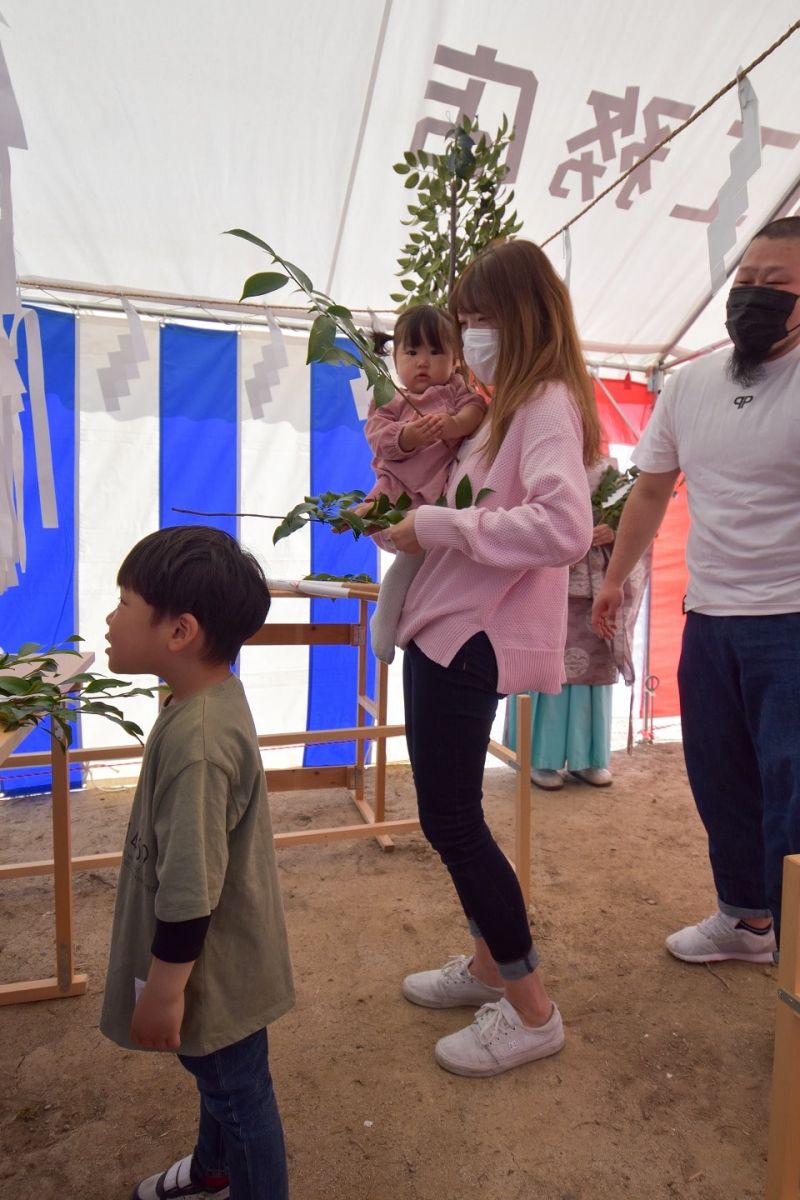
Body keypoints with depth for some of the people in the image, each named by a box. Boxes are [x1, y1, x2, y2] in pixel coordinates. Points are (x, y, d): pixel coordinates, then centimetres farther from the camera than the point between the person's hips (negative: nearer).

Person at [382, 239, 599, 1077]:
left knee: (450, 821, 0)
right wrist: (412, 524, 6)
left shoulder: (548, 403, -13)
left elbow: (564, 527, -29)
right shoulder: (511, 404, 17)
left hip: (472, 640, -10)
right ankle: (489, 962, 38)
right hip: (442, 631, 10)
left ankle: (530, 1010, 18)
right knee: (452, 816, 18)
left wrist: (439, 524, -22)